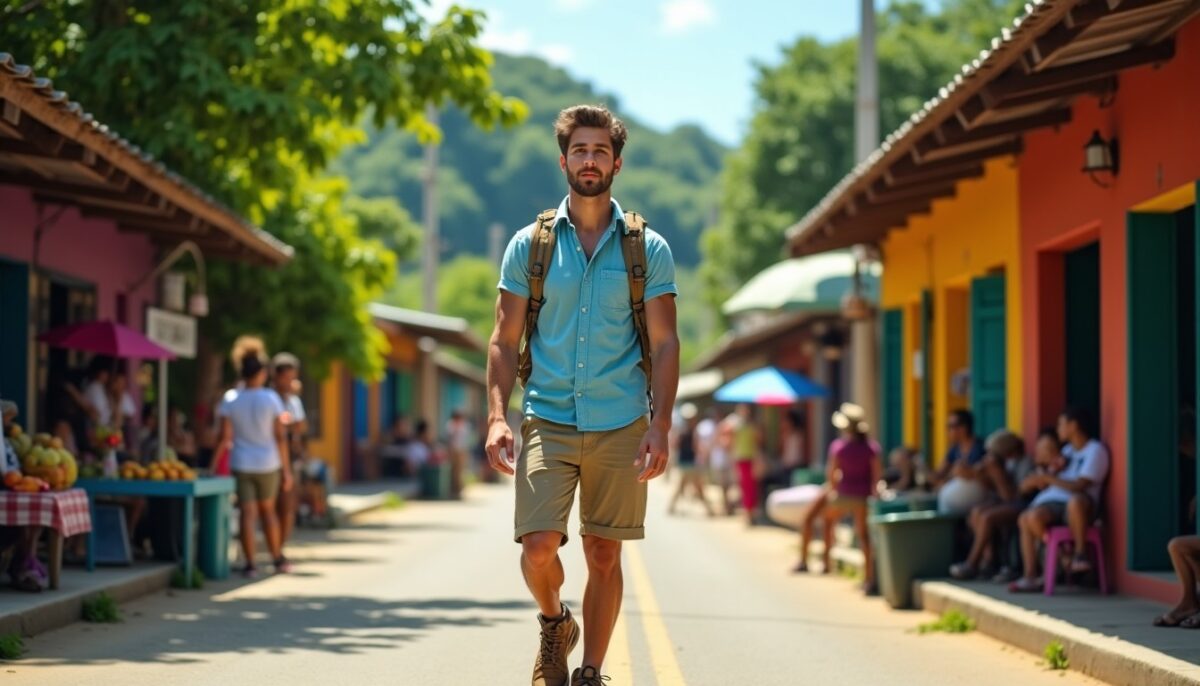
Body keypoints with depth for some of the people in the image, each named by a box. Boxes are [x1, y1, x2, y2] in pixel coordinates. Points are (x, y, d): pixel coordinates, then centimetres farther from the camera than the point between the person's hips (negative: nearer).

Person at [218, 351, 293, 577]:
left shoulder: (231, 399, -5)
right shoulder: (271, 398, -6)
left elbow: (225, 436, -9)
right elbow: (281, 435, -5)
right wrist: (286, 469, 0)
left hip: (241, 465, 0)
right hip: (268, 464, 1)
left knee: (248, 514, 2)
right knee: (268, 509, 18)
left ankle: (250, 565, -2)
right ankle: (278, 559, 22)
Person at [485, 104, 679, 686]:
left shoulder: (648, 249, 4)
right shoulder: (529, 245, 5)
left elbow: (664, 344, 3)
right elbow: (505, 341, 5)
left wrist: (660, 426, -9)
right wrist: (497, 415, -8)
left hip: (620, 426, 0)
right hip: (548, 420, 0)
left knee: (604, 555, 4)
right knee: (539, 546, -12)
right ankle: (554, 625, 19)